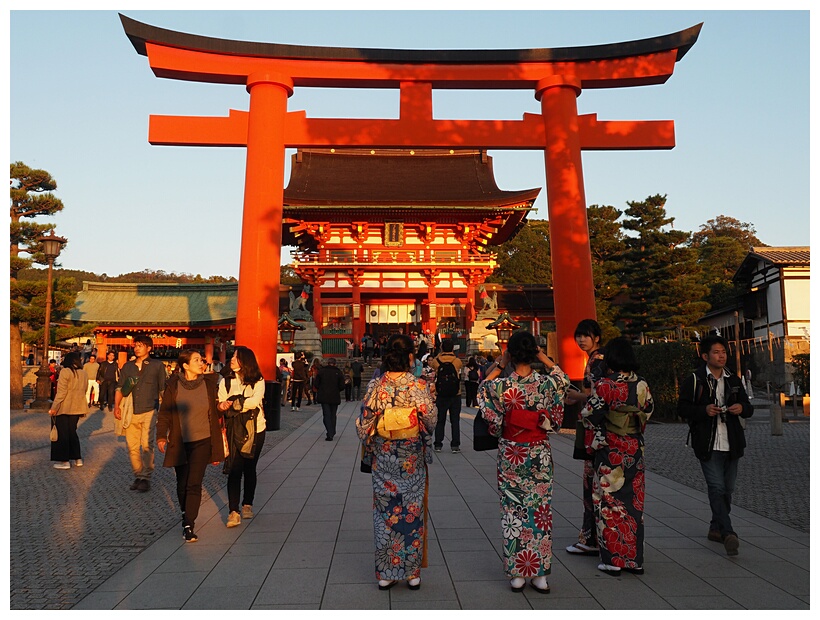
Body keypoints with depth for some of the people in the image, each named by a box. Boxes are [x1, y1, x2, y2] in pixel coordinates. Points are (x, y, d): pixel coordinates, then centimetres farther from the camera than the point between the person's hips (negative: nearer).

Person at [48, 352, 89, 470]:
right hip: (77, 407, 6)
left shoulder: (65, 372, -13)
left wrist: (53, 408, -10)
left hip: (64, 407, -6)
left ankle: (65, 461, 7)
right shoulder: (84, 373, 6)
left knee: (63, 433, 4)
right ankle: (78, 459, 17)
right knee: (72, 432, 16)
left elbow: (61, 392, -15)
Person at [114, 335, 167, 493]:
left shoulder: (157, 365, 3)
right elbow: (119, 387, 12)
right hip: (130, 413, 4)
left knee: (146, 445, -9)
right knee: (132, 447, 6)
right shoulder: (128, 366, 13)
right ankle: (138, 476, 20)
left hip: (149, 412, -4)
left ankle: (146, 477, 1)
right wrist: (116, 406, -2)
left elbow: (163, 389, 5)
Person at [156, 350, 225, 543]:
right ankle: (186, 515, 34)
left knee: (194, 484, -7)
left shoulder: (209, 383, -1)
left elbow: (216, 411, 7)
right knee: (182, 484, 11)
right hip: (179, 442, 1)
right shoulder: (173, 385, -3)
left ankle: (189, 525, -2)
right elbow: (164, 412, 2)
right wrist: (161, 436, -11)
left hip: (202, 441, -1)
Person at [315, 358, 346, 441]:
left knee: (326, 415, -1)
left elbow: (316, 383, -1)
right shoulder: (338, 372, -3)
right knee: (333, 415, 16)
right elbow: (342, 386, -5)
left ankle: (329, 434, -13)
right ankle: (332, 433, 25)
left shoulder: (321, 371, -2)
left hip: (324, 397, -1)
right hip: (335, 397, 1)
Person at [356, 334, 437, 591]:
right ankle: (413, 573, 20)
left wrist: (369, 448, 14)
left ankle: (385, 573, 20)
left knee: (384, 513, 12)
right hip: (413, 461, -1)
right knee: (413, 512, 11)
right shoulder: (419, 386, -13)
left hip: (383, 460, 1)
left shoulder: (374, 386, -9)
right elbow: (431, 421, -3)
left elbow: (363, 425, -4)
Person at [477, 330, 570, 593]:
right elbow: (563, 377, 13)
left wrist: (500, 365, 3)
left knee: (513, 512, 9)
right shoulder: (547, 383, -11)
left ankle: (516, 574, 16)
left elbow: (484, 387, 8)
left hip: (511, 454, -1)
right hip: (539, 453, 1)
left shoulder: (502, 385, -15)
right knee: (540, 511, 11)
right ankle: (540, 574, 18)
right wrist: (543, 357, 10)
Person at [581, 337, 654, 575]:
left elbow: (589, 416, -11)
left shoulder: (604, 386, -15)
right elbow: (648, 412, 10)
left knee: (608, 502, 5)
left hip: (609, 451, -5)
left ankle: (612, 560, 9)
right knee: (633, 502, 12)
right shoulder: (642, 385, 0)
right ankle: (634, 559, 19)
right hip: (635, 449, 5)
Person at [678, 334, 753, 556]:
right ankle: (728, 533, -17)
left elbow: (749, 409, 19)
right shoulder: (694, 380, -1)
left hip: (731, 444, 6)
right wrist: (704, 410, -19)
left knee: (728, 489, 11)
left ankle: (716, 528, 25)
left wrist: (742, 408, -5)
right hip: (708, 445, -5)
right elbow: (682, 408, -3)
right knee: (717, 487, -14)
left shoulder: (734, 381, 15)